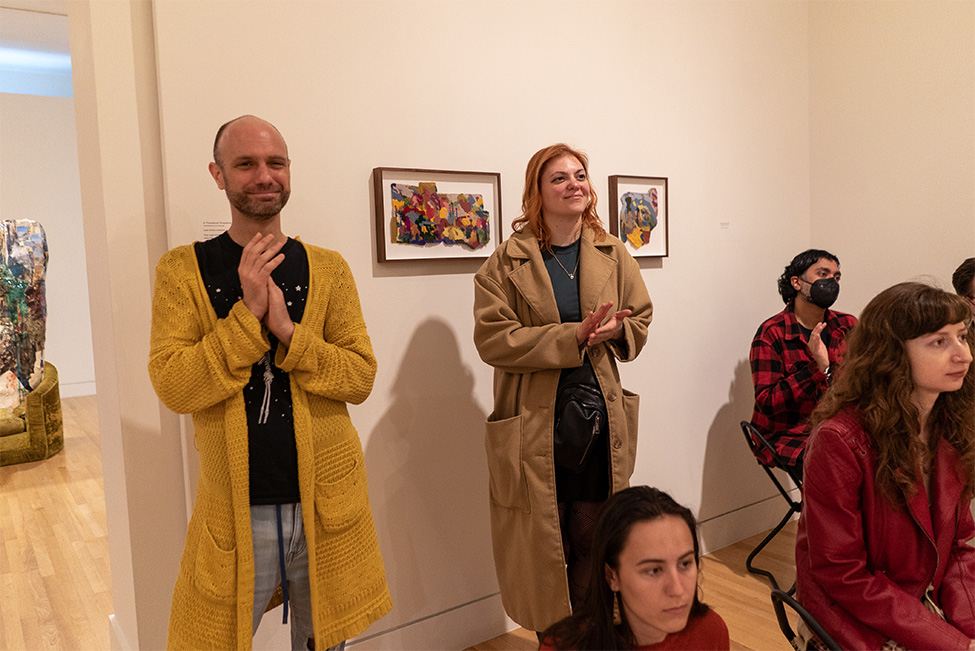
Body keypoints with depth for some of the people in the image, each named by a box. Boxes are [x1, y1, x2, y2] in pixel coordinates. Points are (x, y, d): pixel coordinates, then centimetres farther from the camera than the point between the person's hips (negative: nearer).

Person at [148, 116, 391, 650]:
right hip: (234, 513, -1)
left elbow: (361, 378, -5)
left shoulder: (328, 269, 1)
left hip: (326, 505, 2)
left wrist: (287, 330, -18)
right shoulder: (182, 270, -2)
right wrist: (248, 314, -21)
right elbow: (173, 387, -11)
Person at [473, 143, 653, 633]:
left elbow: (640, 321, 14)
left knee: (594, 541, 13)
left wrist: (611, 332, -11)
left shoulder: (613, 255, 7)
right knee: (542, 544, 7)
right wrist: (574, 336, -20)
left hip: (599, 420, 4)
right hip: (535, 426, -3)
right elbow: (492, 338, -13)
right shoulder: (507, 262, -5)